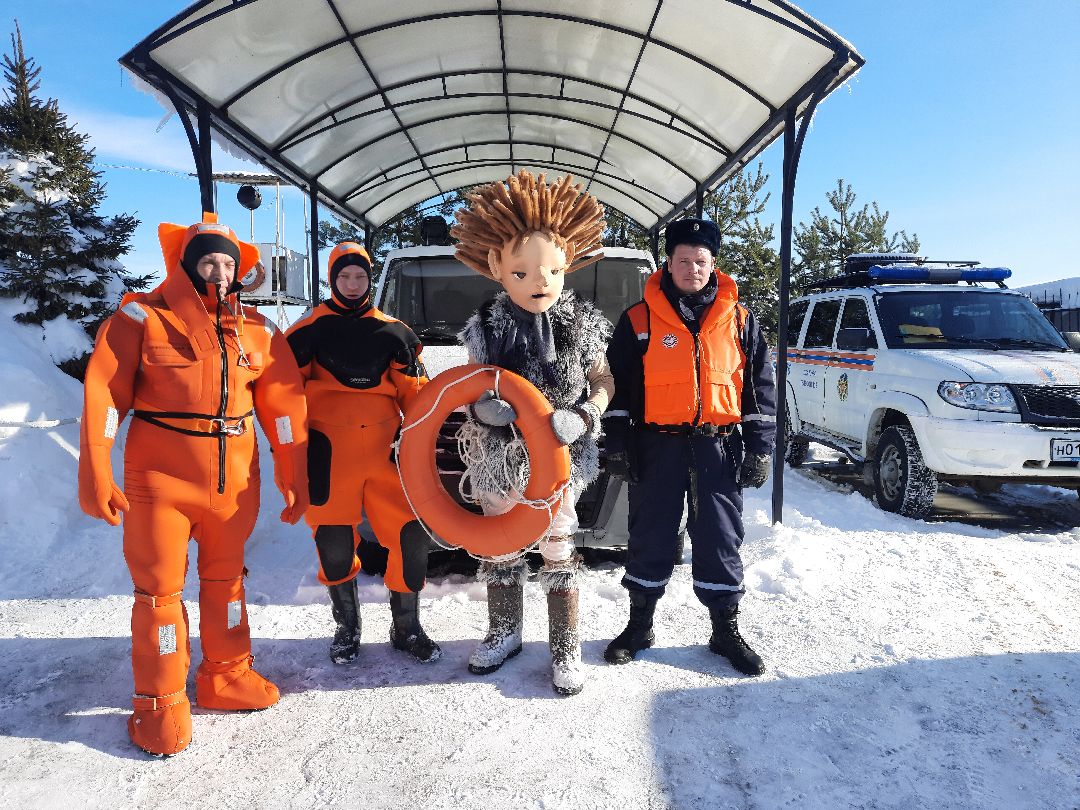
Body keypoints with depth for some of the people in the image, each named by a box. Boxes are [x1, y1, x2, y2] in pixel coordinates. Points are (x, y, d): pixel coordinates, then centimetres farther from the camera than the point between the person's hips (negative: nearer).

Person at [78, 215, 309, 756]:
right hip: (161, 479, -3)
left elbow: (283, 404, 5)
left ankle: (226, 674, 35)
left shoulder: (257, 330, 5)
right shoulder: (143, 317, -5)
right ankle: (161, 703, 22)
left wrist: (293, 476, 4)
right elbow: (103, 396, -9)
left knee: (226, 578, 17)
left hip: (236, 481, 4)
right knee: (160, 587, 5)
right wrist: (96, 476, -15)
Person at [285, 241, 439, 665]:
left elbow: (414, 392, 12)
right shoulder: (310, 330, 5)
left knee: (411, 537, -2)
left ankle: (407, 627, 19)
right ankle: (346, 626, 29)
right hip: (329, 452, -1)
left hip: (384, 450, 2)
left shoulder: (392, 332, 11)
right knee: (334, 544, 5)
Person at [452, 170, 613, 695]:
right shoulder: (487, 327, -5)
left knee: (557, 550, 7)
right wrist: (482, 407, -23)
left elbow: (603, 383, 1)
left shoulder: (583, 323, -7)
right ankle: (504, 633, 36)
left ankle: (565, 647, 23)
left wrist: (582, 418, -19)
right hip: (500, 456, 2)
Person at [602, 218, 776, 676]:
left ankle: (726, 631, 24)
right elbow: (617, 383, 5)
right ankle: (639, 626, 25)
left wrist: (759, 446, 3)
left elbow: (760, 385, 9)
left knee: (720, 538, 8)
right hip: (657, 446, -1)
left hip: (719, 447, 1)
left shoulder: (739, 320, 7)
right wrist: (617, 439, -1)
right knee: (650, 537, 8)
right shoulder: (639, 319, 2)